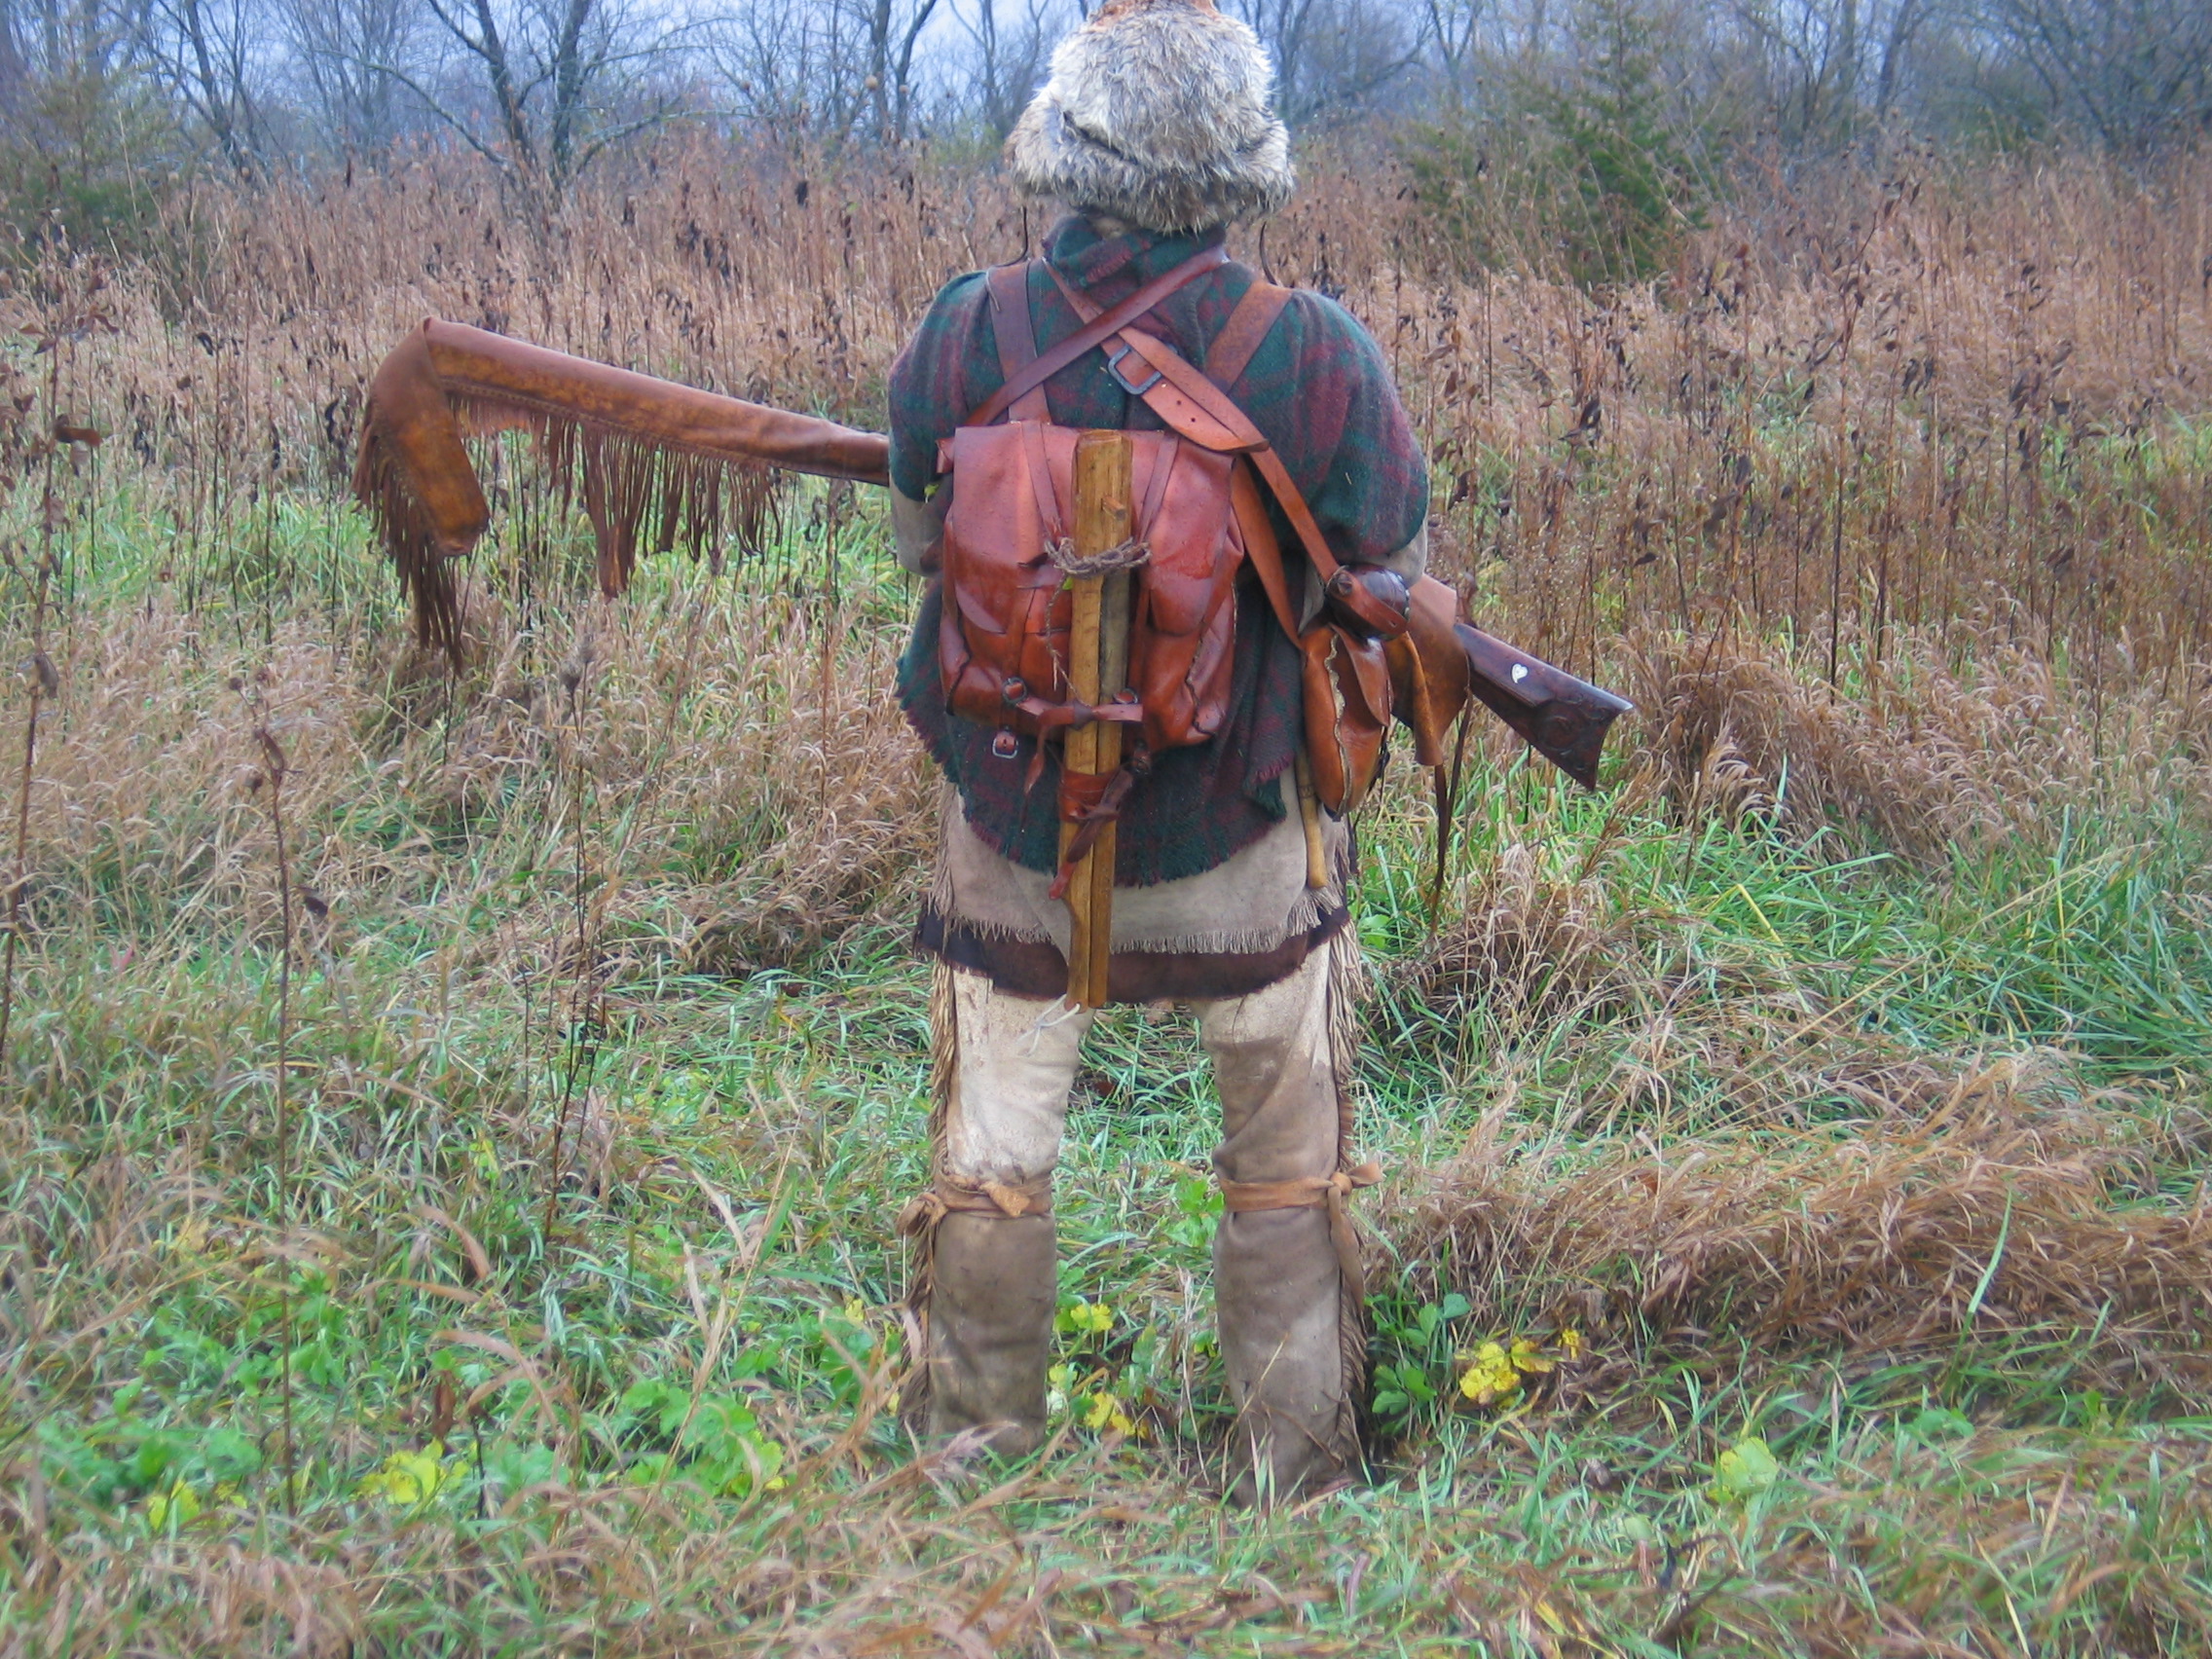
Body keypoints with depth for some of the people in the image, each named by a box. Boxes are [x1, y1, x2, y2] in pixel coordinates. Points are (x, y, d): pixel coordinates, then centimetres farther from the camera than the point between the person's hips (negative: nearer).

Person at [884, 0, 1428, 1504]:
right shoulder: (1320, 363, -20)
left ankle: (980, 1457, 29)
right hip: (1240, 843, -1)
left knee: (992, 1164, 18)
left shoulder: (961, 341, -16)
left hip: (1017, 836, 1)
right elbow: (1400, 589, -6)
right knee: (1290, 1173, 18)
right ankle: (1298, 1481, 26)